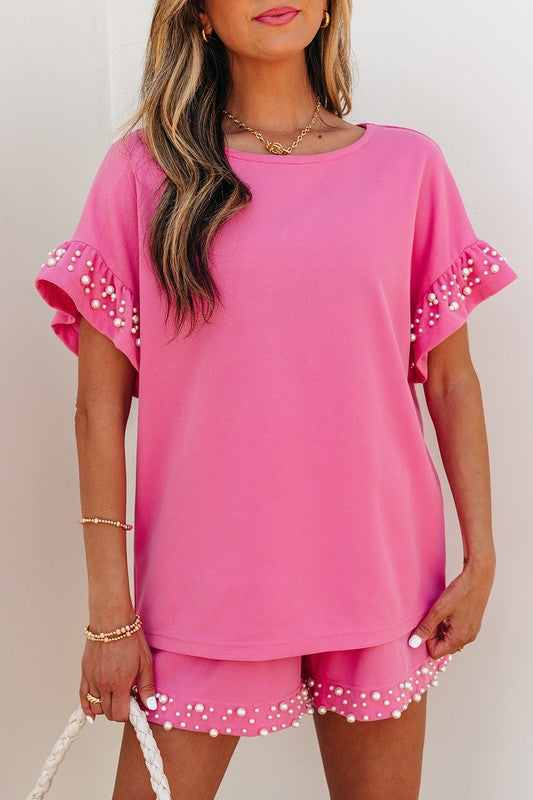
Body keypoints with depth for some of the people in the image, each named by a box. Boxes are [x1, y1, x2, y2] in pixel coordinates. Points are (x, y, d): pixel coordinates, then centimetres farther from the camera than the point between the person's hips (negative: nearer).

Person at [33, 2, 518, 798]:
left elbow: (451, 381, 7)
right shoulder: (144, 171, -2)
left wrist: (481, 558, 3)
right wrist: (109, 611, -5)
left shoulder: (408, 166, 3)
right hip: (204, 580, -1)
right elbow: (100, 406, -3)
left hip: (380, 575, 2)